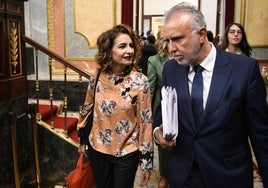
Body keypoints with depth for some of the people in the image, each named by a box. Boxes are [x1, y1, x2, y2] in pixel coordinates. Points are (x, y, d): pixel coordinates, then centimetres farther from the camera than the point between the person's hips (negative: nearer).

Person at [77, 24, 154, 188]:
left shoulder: (140, 81, -16)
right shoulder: (97, 77, -8)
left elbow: (146, 121, -13)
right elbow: (87, 109, 6)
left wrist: (146, 161, -11)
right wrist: (82, 139, 14)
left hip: (127, 153, -3)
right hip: (97, 149, 3)